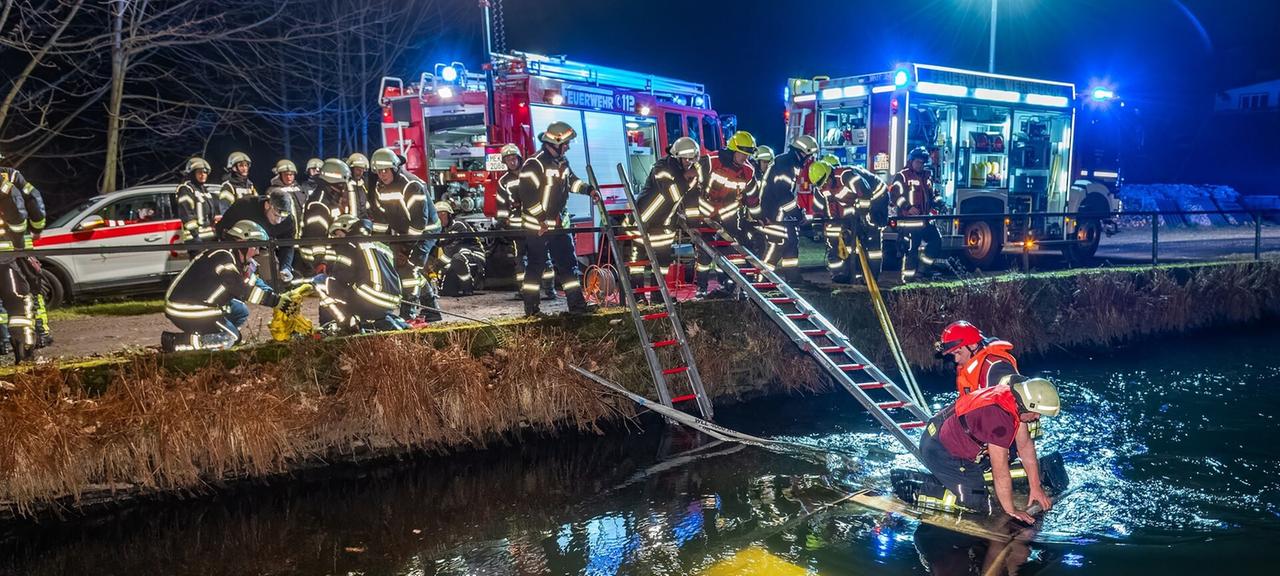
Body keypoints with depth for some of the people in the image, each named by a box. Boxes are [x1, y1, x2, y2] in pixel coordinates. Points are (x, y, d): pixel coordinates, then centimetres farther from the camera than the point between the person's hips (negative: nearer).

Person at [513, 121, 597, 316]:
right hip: (537, 225, -8)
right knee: (536, 265, 0)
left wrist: (587, 189, 6)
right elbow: (527, 194, -23)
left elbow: (571, 180, 24)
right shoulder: (535, 164, -19)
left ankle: (576, 304, 13)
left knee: (568, 263, 8)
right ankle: (531, 308, 9)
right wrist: (541, 219, -23)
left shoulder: (561, 162, 8)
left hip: (559, 223, 8)